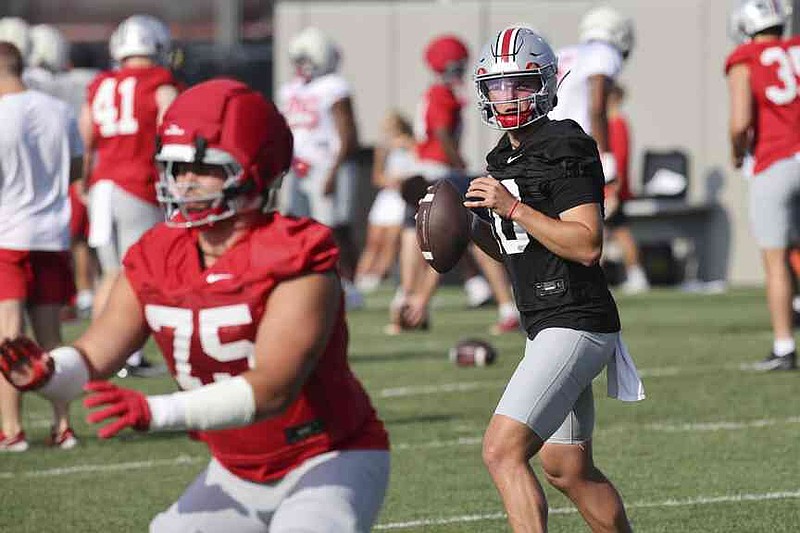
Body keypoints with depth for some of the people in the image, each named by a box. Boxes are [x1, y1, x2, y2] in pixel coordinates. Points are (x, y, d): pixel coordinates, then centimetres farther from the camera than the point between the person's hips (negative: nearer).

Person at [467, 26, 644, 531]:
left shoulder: (566, 151, -14)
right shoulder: (505, 158, 15)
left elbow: (587, 245, -21)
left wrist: (514, 208, -23)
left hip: (577, 325, -10)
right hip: (544, 328, 10)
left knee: (503, 450, -19)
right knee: (570, 470, 18)